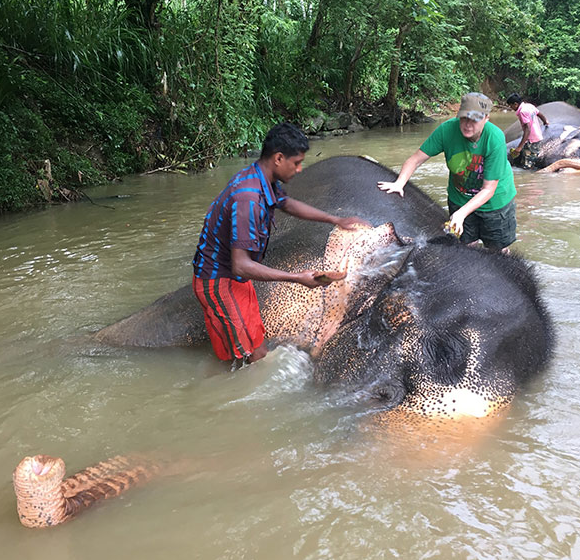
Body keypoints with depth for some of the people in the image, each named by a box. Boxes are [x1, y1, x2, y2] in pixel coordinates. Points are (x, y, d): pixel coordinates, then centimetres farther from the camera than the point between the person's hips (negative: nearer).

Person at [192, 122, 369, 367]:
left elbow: (287, 203, 21)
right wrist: (298, 278, -28)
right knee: (256, 356, -3)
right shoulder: (248, 198, -32)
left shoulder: (264, 179, -1)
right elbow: (241, 266, -34)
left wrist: (336, 220, 18)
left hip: (235, 279, 10)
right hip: (220, 283, -10)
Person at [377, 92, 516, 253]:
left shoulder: (495, 139, -29)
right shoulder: (447, 129, -24)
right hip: (459, 198, 2)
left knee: (498, 251, 11)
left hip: (495, 199, -2)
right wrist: (399, 183, -33)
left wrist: (462, 213, -36)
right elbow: (416, 159, -17)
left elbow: (488, 190, -26)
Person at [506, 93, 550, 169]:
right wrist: (545, 122, 44)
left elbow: (528, 129, -27)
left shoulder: (522, 111, -20)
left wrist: (520, 146, -31)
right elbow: (541, 115, 20)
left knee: (526, 166, -8)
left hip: (531, 141, -9)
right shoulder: (529, 105, 6)